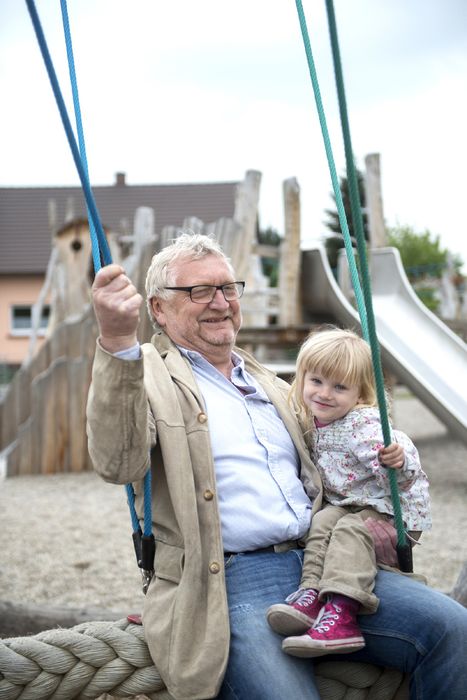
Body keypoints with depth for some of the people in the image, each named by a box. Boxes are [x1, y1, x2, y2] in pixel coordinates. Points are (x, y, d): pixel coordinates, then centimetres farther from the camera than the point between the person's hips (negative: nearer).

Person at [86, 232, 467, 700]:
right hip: (228, 583, -6)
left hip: (317, 563, 6)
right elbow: (117, 464, -17)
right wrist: (117, 342, -30)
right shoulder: (146, 376, 4)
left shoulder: (271, 385, 25)